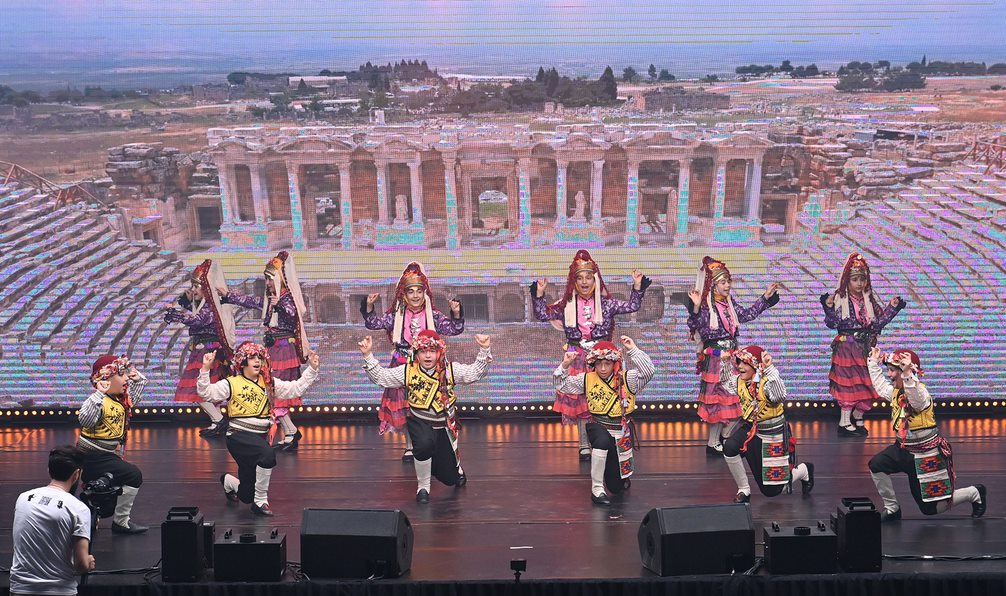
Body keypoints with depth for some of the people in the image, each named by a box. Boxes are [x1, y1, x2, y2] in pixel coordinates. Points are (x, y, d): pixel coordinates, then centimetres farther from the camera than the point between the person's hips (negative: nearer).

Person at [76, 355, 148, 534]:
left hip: (108, 455, 10)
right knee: (133, 476, -15)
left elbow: (135, 396, 27)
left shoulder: (121, 397, 6)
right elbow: (85, 420, -42)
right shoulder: (98, 401, -23)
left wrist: (137, 378, 10)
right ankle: (121, 522, -6)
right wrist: (99, 394, -47)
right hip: (93, 458, -10)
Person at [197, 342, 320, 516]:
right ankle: (260, 501, -19)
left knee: (246, 496, 9)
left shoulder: (269, 383, 8)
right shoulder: (231, 384, -5)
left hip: (260, 437, 5)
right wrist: (205, 369, -27)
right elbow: (206, 393, -15)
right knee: (268, 454, -37)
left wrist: (312, 369, -3)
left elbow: (296, 389, 6)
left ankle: (228, 482, 48)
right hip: (239, 436, -5)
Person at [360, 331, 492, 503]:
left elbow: (477, 372, -11)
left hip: (445, 424, 1)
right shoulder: (407, 371, -7)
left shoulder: (450, 370, -8)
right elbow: (380, 377, -7)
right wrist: (368, 356, -18)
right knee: (424, 444, -39)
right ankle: (423, 487, -12)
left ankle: (456, 466, 51)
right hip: (420, 422, -1)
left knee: (450, 478, 7)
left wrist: (484, 350, -25)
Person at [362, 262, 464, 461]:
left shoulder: (433, 316, 0)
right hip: (403, 366, 1)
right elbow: (374, 324, -2)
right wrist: (369, 307, -18)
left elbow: (454, 329, -6)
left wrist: (456, 313, -25)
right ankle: (410, 446, 19)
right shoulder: (396, 316, 2)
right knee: (403, 407, 4)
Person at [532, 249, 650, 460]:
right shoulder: (566, 305, 4)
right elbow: (543, 314, 2)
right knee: (579, 401, 3)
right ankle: (584, 446, 13)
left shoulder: (605, 303, 3)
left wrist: (637, 287, -10)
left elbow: (632, 306, 1)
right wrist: (539, 294, -9)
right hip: (577, 359, 1)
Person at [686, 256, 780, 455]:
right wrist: (696, 308, -42)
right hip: (714, 356, -7)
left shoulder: (730, 302, 8)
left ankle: (724, 436, 25)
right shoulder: (705, 305, -15)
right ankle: (713, 444, 5)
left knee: (727, 396, 13)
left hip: (731, 354, 7)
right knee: (717, 396, -3)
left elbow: (746, 315, 20)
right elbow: (697, 327, -26)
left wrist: (765, 297, 19)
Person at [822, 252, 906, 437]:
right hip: (846, 347, -5)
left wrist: (892, 308, 1)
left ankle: (857, 417, 27)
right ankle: (845, 423, 5)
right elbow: (833, 323, -13)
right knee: (849, 383, -3)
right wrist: (829, 308, -29)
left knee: (866, 384, 8)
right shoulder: (839, 299, -8)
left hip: (865, 347, 5)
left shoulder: (869, 300, 8)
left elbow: (879, 321, 8)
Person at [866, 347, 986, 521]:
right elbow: (880, 385, 24)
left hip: (925, 456, -8)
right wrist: (874, 363, 21)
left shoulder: (920, 391, -25)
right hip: (904, 449, 8)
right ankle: (892, 509, 3)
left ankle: (975, 493, 25)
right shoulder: (896, 391, 1)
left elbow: (917, 400, -51)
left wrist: (908, 375, -63)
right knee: (876, 465, -14)